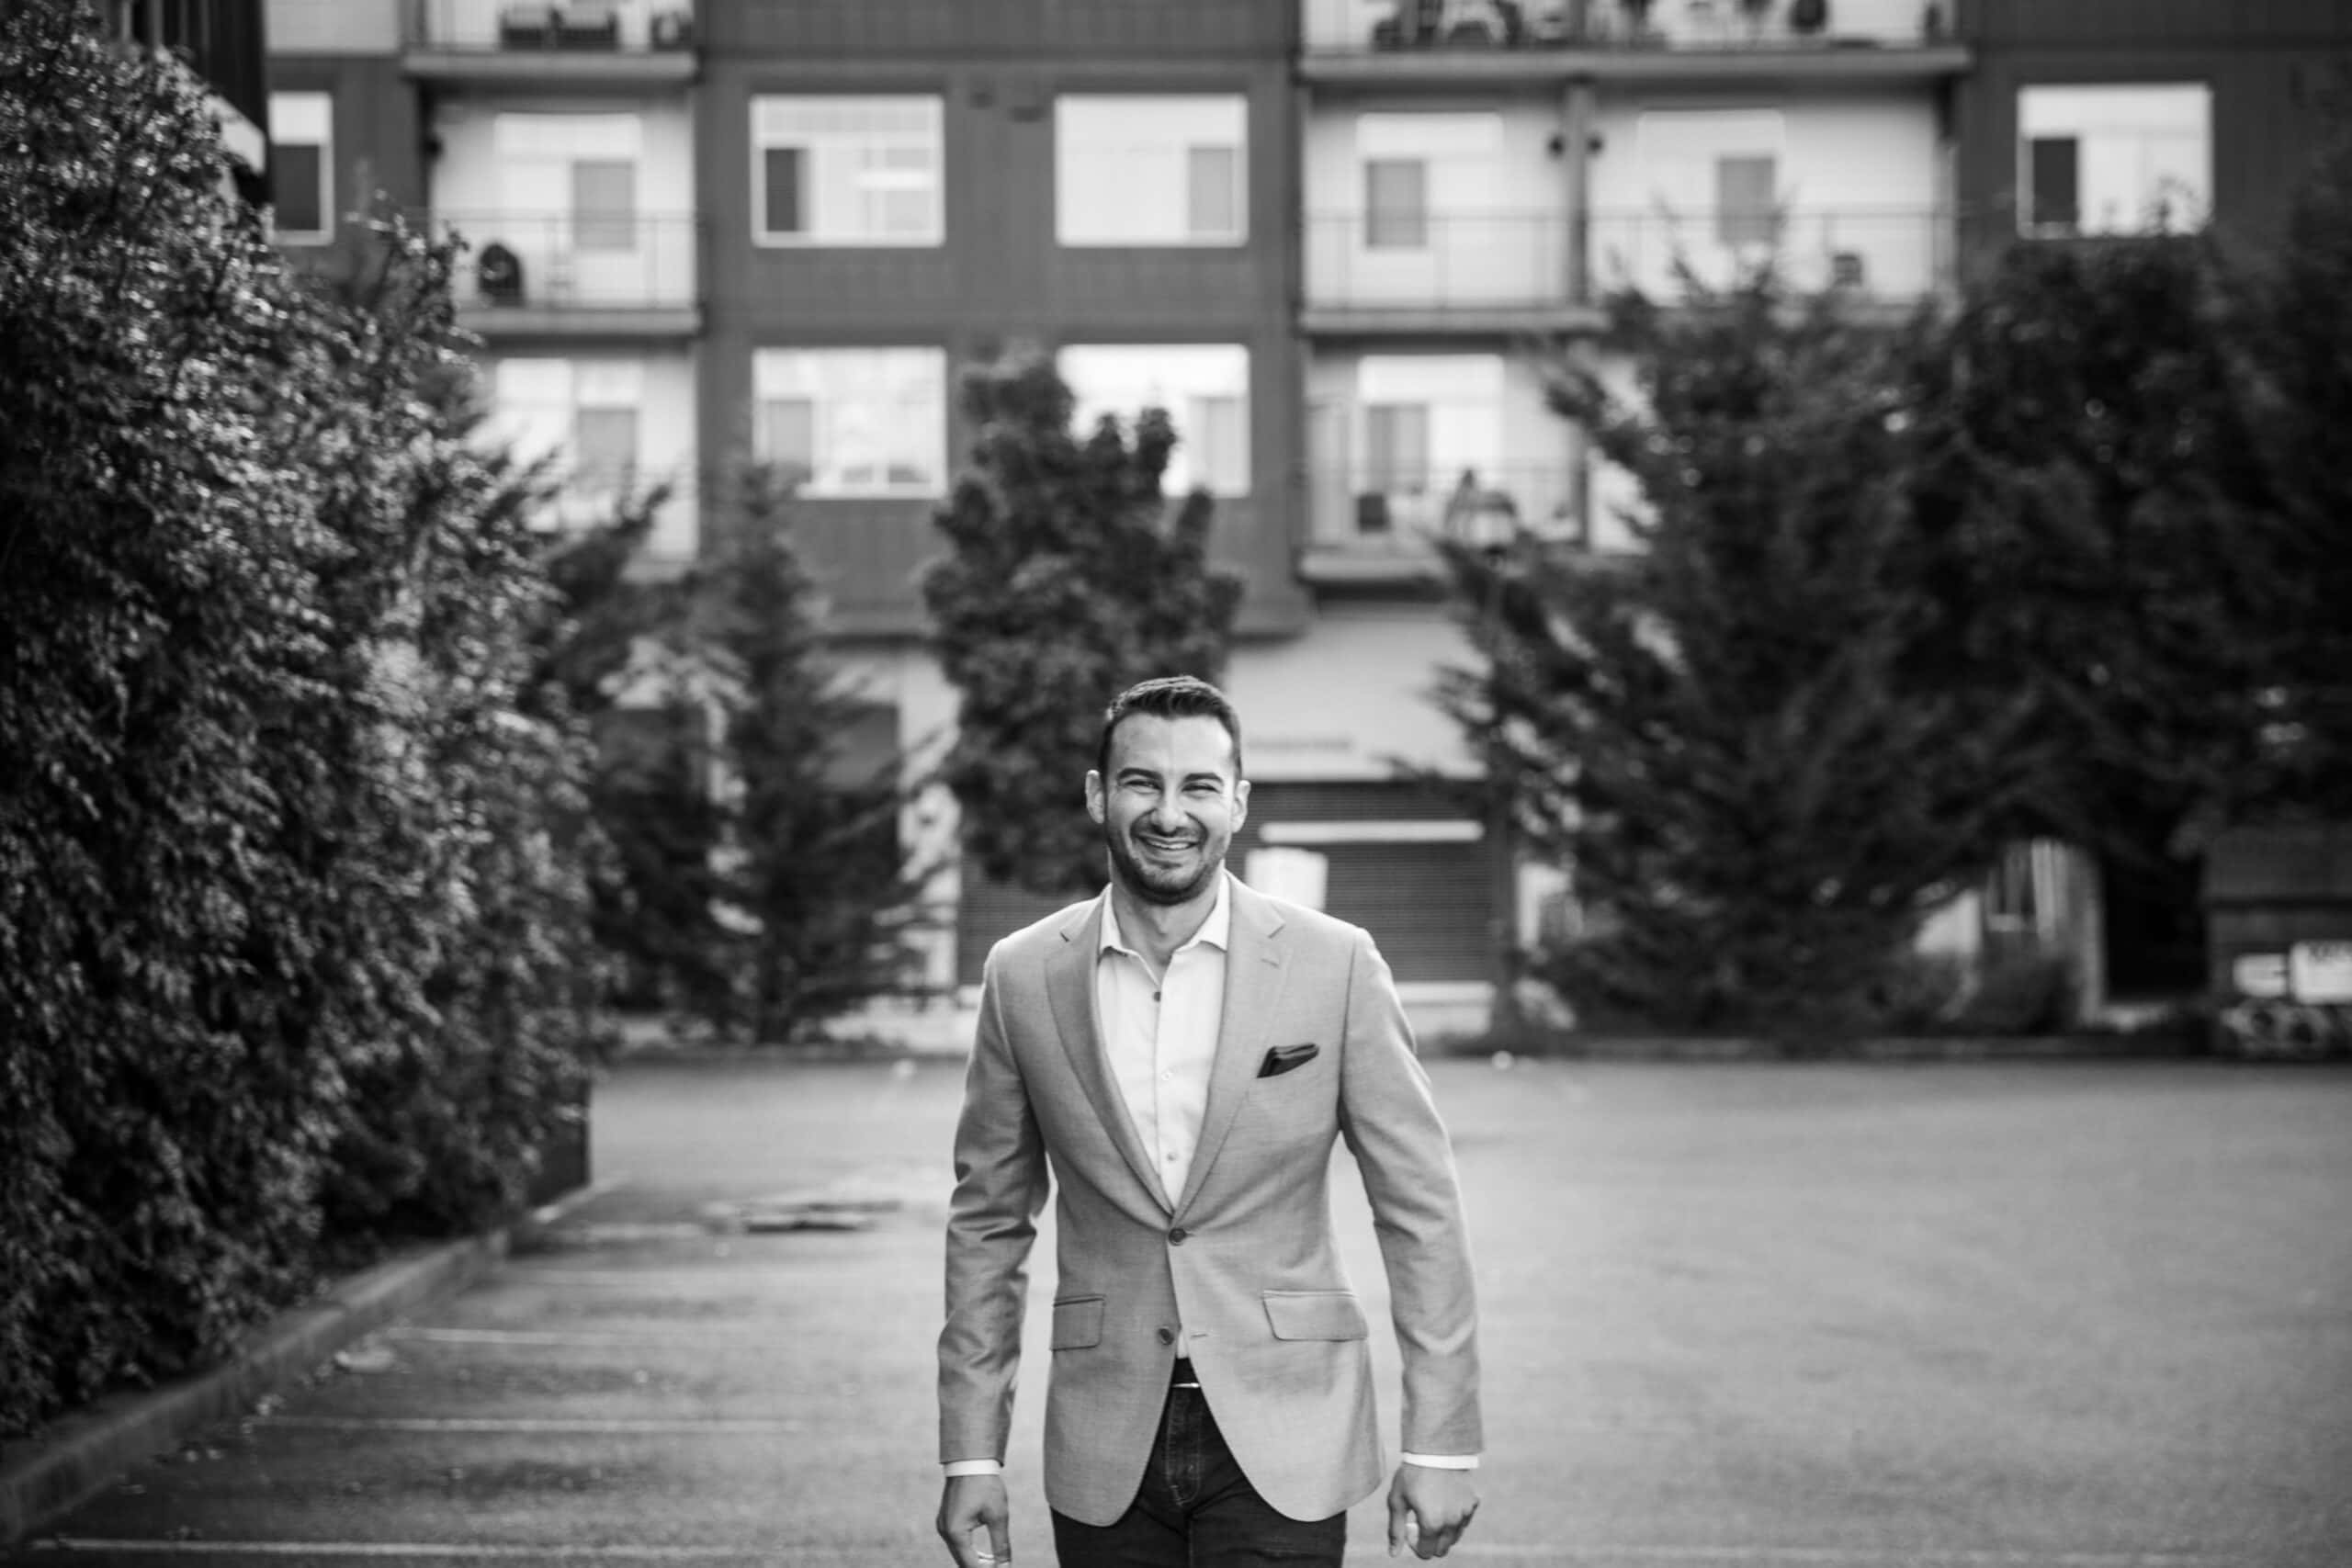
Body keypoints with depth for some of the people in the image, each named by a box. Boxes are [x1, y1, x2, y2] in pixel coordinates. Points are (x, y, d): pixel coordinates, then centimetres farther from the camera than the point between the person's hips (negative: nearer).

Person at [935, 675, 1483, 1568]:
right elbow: (989, 1222, 8)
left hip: (1280, 1445, -2)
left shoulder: (1336, 966, -4)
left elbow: (1420, 1210, -1)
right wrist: (971, 1454, 4)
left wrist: (1440, 1445, -4)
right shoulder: (1024, 977, 2)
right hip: (1105, 1452, 2)